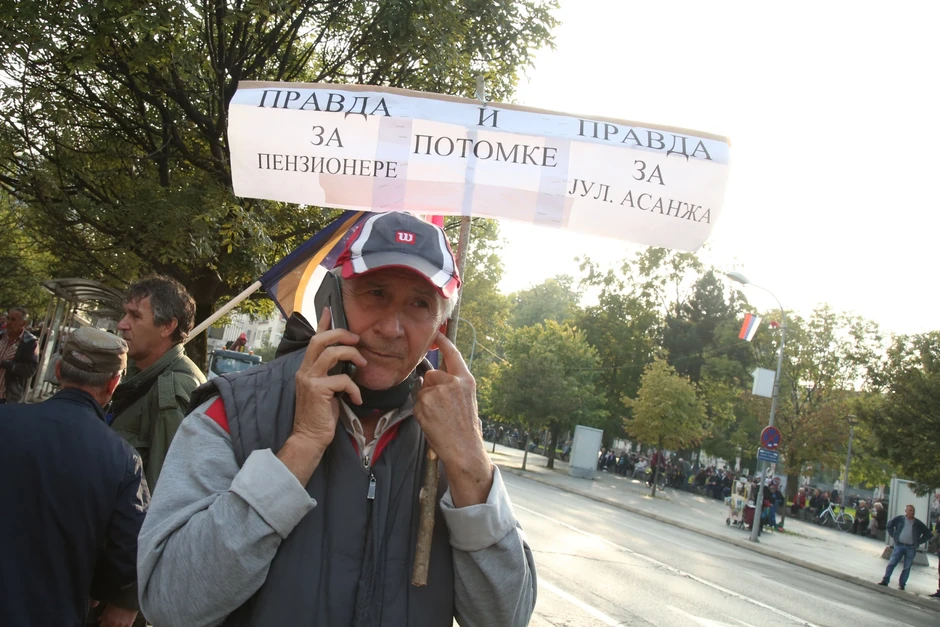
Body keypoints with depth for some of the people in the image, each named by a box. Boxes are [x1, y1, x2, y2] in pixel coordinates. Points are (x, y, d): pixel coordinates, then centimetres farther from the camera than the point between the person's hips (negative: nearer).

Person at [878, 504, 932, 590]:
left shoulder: (918, 524, 5)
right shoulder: (899, 519, 4)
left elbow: (927, 533, 12)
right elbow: (889, 526, 13)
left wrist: (919, 542, 5)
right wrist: (894, 536, 4)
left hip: (911, 548, 1)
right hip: (899, 545, -1)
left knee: (907, 567, 2)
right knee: (891, 563, -5)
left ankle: (902, 584, 8)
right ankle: (885, 580, -1)